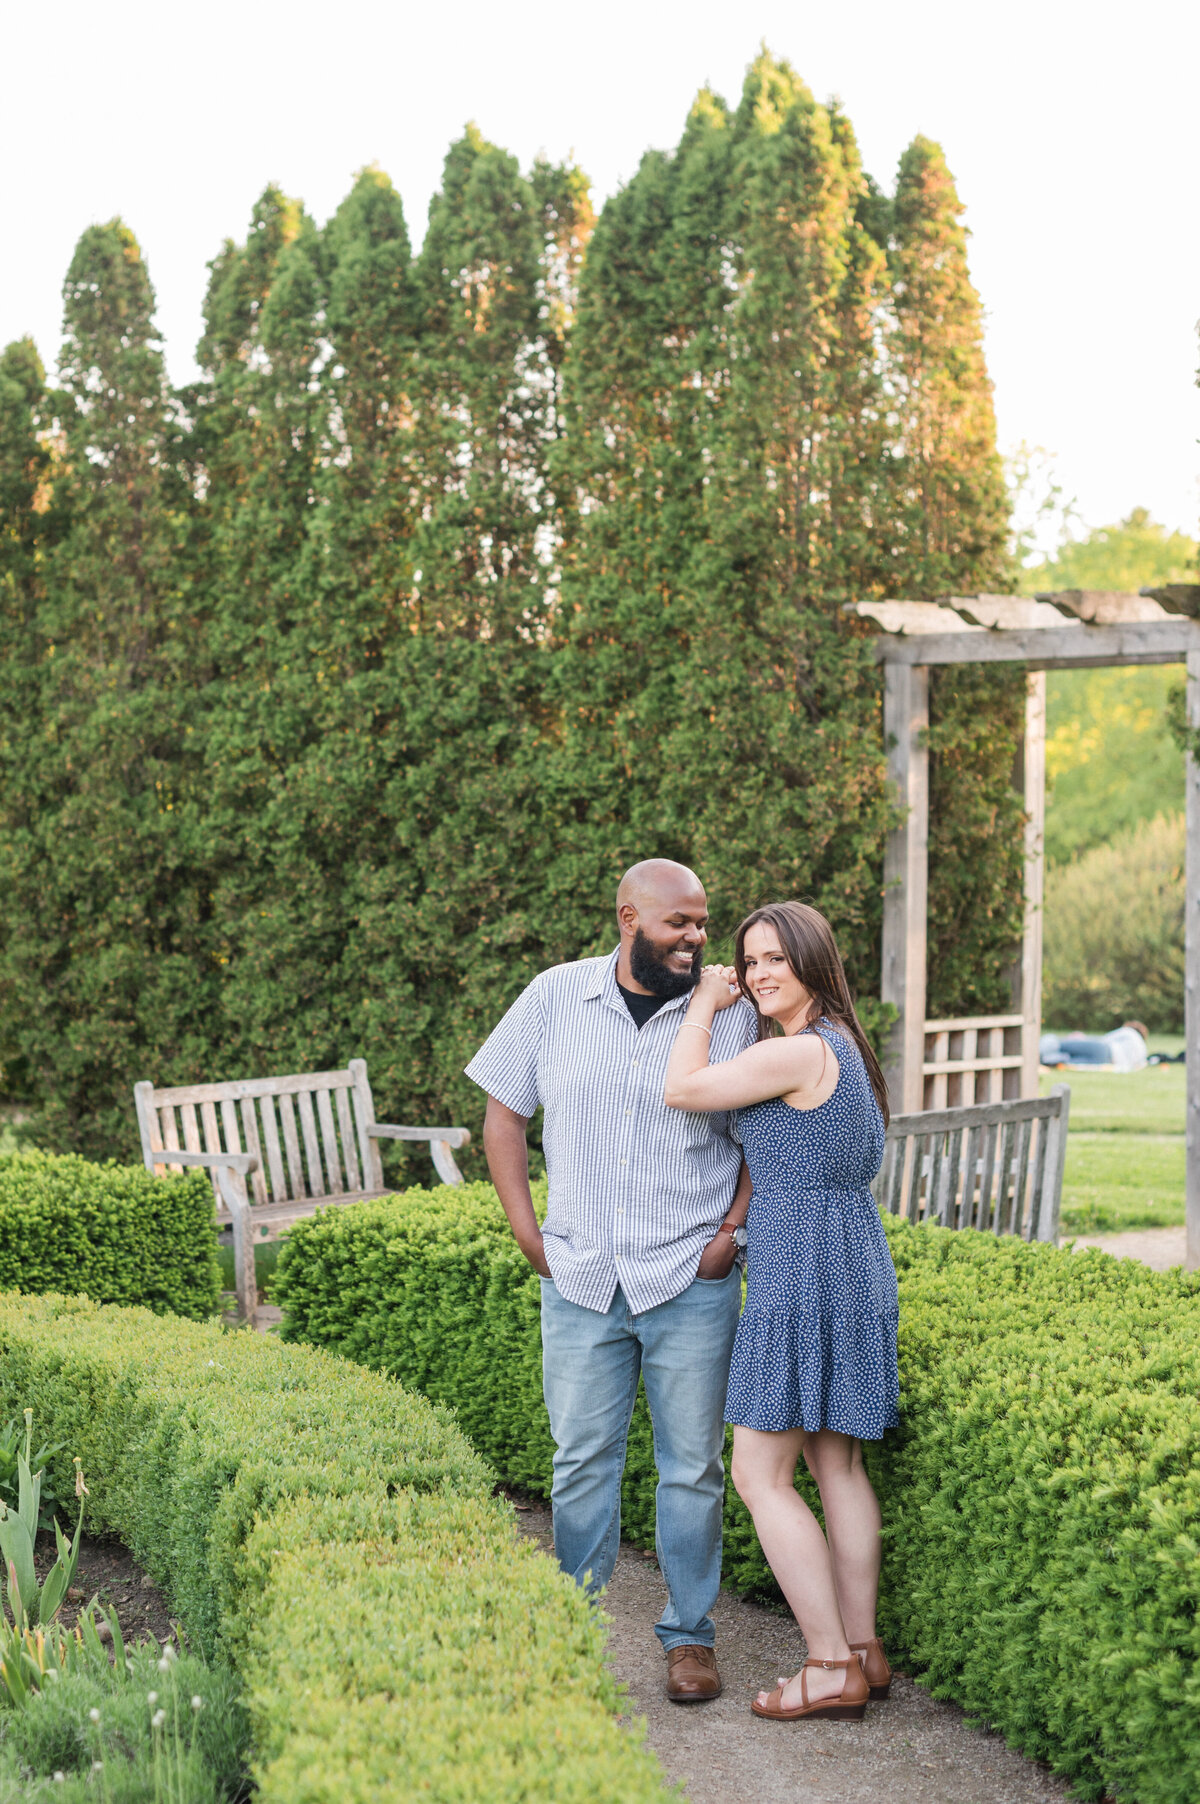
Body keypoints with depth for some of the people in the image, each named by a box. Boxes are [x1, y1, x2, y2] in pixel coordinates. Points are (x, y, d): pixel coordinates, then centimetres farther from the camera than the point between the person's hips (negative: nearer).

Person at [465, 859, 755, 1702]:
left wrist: (732, 1232, -5)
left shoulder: (731, 1014, -2)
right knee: (581, 1460, 8)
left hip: (691, 1284, -1)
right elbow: (503, 1111, 9)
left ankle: (691, 1636, 18)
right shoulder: (554, 998, 1)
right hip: (580, 1280, 1)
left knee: (692, 1466, 5)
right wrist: (527, 1231, 3)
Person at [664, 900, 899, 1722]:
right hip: (855, 1261, 10)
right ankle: (864, 1650, 18)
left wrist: (705, 1005, 3)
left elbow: (683, 1089, -11)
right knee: (838, 1465, 14)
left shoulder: (801, 1052, -17)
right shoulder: (842, 1046, 14)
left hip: (802, 1268, -10)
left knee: (761, 1475, -3)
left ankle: (832, 1669, 0)